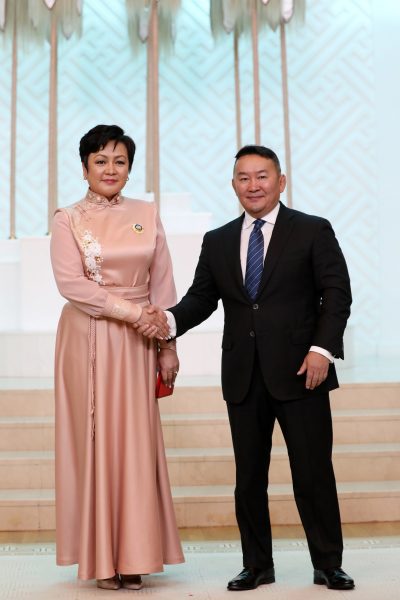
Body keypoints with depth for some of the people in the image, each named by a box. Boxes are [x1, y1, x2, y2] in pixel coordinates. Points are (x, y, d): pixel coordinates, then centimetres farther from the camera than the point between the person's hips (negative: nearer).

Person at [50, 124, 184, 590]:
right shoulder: (67, 220, 1)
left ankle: (133, 556, 13)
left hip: (137, 345, 3)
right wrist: (132, 312, -15)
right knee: (95, 440, 1)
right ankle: (101, 558, 10)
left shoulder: (147, 215, 9)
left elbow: (162, 284, 7)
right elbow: (71, 283, -10)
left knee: (136, 442, 3)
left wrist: (168, 346, 2)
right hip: (88, 342, -2)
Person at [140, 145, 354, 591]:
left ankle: (328, 565, 17)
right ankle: (257, 565, 22)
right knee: (249, 476, 9)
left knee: (313, 473, 2)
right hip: (243, 377, 4)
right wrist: (170, 321, -10)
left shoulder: (313, 231, 3)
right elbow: (201, 298, 10)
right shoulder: (217, 241, 13)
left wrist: (322, 348, -14)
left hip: (299, 371, -3)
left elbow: (336, 292, -2)